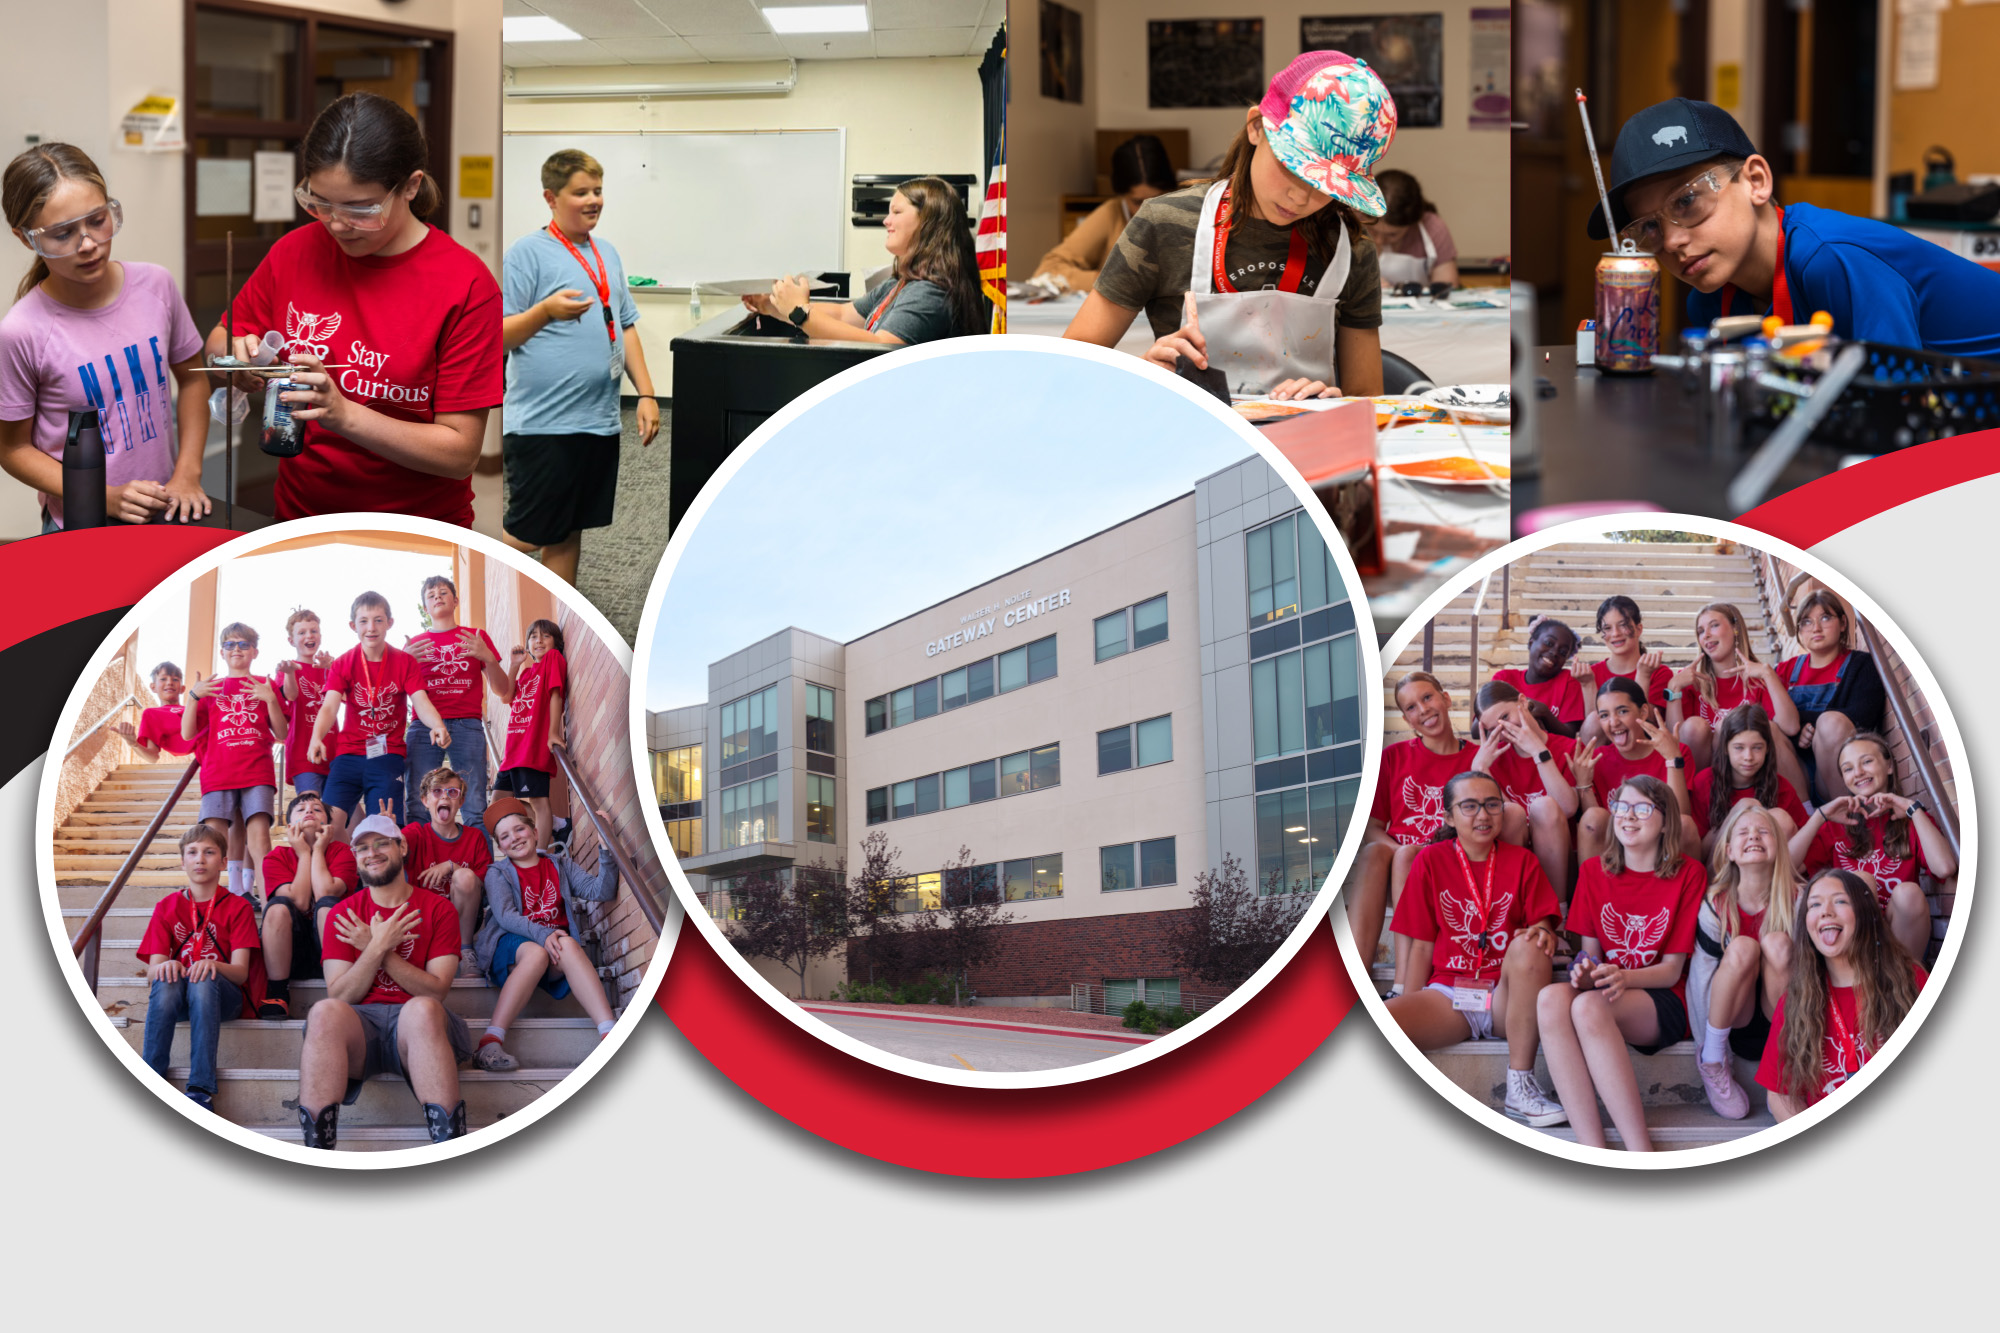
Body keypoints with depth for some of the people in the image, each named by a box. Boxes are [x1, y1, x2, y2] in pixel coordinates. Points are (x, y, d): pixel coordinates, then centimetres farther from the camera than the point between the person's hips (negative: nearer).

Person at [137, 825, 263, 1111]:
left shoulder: (237, 907, 6)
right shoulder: (167, 907, 12)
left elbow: (240, 971, -7)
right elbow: (153, 969, 0)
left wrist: (213, 966, -30)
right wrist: (164, 967, -26)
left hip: (225, 998, -2)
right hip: (177, 996, 2)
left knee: (204, 982, -37)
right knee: (166, 981, -34)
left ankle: (201, 1090, -44)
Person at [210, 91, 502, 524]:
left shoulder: (466, 287, -11)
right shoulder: (296, 250, 2)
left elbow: (460, 452, -12)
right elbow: (218, 342, 15)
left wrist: (343, 414, -23)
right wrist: (237, 355, -9)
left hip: (419, 534, -2)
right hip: (300, 516, 2)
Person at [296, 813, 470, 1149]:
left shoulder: (437, 909, 10)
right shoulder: (342, 915, 15)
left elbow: (436, 990, 0)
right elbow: (339, 996, 4)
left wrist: (379, 950, -7)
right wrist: (378, 948, -9)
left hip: (412, 1022, -1)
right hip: (359, 1024, 1)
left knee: (422, 1010, -38)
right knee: (325, 1012, -34)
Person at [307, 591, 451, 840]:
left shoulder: (405, 662, 1)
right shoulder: (343, 664, 1)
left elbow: (420, 701, -11)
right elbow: (329, 706, -12)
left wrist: (437, 725, -34)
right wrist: (317, 738, -33)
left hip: (388, 756, 0)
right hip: (349, 752, 0)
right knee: (331, 820, -16)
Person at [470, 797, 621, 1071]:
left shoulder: (560, 866, 19)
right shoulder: (497, 873, 12)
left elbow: (601, 891, 5)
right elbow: (505, 916, -7)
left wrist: (606, 850, -9)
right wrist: (542, 935, -24)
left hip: (557, 941, 2)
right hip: (511, 944, -2)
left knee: (568, 945, -34)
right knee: (536, 953, -37)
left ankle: (611, 1036, -50)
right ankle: (490, 1042, -47)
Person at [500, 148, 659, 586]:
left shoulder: (606, 253, 15)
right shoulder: (527, 253, -7)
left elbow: (626, 327, 20)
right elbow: (501, 337, -10)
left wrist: (646, 394, 12)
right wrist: (546, 311, -27)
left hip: (599, 420, 7)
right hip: (542, 422, -7)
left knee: (569, 532, 14)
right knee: (525, 534, -3)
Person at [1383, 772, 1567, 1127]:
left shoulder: (1521, 862, 8)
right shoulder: (1431, 861, 8)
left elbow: (1545, 929, 2)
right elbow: (1422, 945, 8)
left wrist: (1542, 933, -23)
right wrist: (1411, 1011, 0)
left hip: (1506, 997, 1)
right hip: (1447, 995, -1)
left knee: (1528, 946, -36)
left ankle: (1521, 1088, -26)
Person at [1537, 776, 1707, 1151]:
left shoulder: (1688, 874, 1)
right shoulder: (1594, 871, 13)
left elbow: (1672, 969, -1)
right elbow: (1591, 952, 12)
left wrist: (1623, 978, -22)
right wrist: (1585, 972, -14)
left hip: (1662, 1005, -4)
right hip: (1604, 992, 4)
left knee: (1589, 1006, -37)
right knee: (1551, 998, -33)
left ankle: (1642, 1156, -37)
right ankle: (1591, 1153, -40)